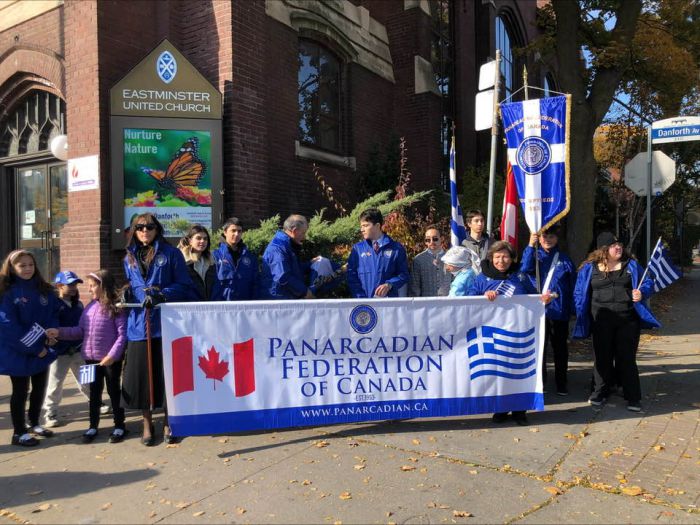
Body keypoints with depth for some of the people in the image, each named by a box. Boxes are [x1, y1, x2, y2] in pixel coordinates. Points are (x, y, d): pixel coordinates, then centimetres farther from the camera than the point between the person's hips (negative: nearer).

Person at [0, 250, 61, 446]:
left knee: (40, 388, 16)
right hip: (18, 352, -5)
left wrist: (50, 335, -14)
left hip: (42, 349, 5)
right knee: (20, 392, 6)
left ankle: (34, 424, 35)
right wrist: (34, 348, -18)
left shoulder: (45, 290, 4)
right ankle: (19, 432, 21)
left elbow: (53, 314, 5)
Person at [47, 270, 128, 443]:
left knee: (114, 391, 7)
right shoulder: (90, 307, 8)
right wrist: (59, 332, 1)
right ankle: (93, 426, 29)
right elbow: (80, 331, 12)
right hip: (91, 357, 6)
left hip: (111, 359, -6)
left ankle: (119, 426, 20)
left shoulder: (116, 307, -13)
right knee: (94, 392, 16)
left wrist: (112, 354, -21)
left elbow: (122, 334, -16)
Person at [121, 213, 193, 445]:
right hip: (138, 323, 3)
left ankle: (168, 423, 18)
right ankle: (147, 424, 20)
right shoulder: (130, 258, 17)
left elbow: (184, 286, -2)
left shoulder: (171, 253, 2)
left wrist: (161, 294, -17)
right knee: (141, 373, 3)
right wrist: (126, 295, 3)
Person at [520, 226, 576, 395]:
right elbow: (525, 269, -14)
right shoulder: (534, 255, 6)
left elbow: (573, 284, 6)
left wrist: (572, 308, -1)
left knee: (560, 348, 10)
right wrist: (530, 246, -18)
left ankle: (562, 384, 21)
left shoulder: (564, 259, 7)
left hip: (559, 310, 1)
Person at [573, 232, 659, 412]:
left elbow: (648, 282, 8)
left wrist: (642, 292, -14)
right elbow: (580, 293, 7)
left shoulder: (631, 265, 5)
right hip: (601, 322, 0)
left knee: (627, 358, 4)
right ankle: (600, 392, 24)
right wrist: (582, 315, 0)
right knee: (602, 357, 10)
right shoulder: (590, 268, 2)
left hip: (628, 321, 0)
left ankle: (633, 397, 13)